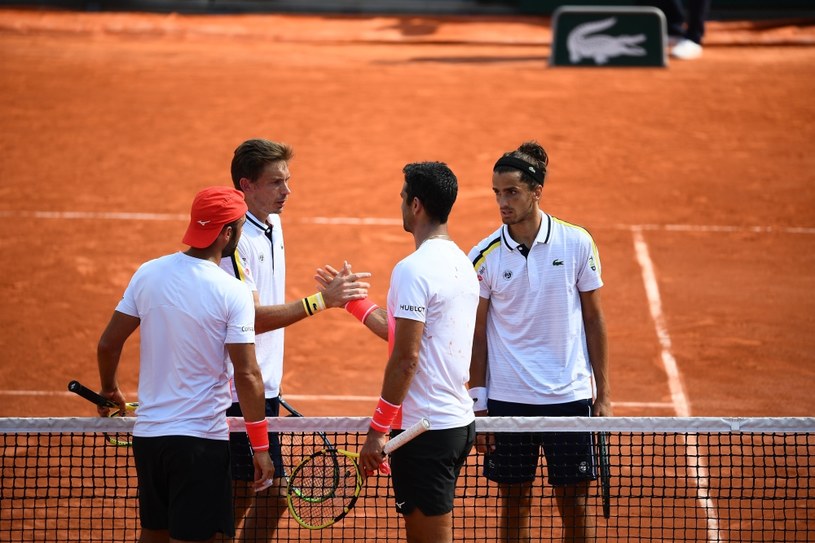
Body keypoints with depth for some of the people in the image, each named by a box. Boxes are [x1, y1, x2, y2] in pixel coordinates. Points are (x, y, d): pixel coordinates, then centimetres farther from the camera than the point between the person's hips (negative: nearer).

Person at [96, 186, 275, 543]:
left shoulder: (148, 274, 2)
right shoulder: (233, 293, -13)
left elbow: (108, 344, 6)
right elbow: (247, 375, -15)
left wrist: (109, 391, 25)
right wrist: (260, 447, -8)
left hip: (148, 433, 5)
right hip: (200, 438, -5)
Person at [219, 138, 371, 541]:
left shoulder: (272, 224, 11)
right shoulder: (235, 238, -18)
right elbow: (251, 318, -24)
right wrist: (320, 301, -30)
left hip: (264, 384, 9)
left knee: (243, 493, 12)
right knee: (273, 491, -9)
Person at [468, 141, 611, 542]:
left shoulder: (577, 243, -3)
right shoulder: (484, 257, -3)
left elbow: (593, 318, 4)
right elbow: (477, 335, 3)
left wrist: (603, 394, 2)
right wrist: (478, 405, -2)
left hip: (570, 396, 0)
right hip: (508, 399, 0)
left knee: (575, 504, 4)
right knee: (514, 504, 7)